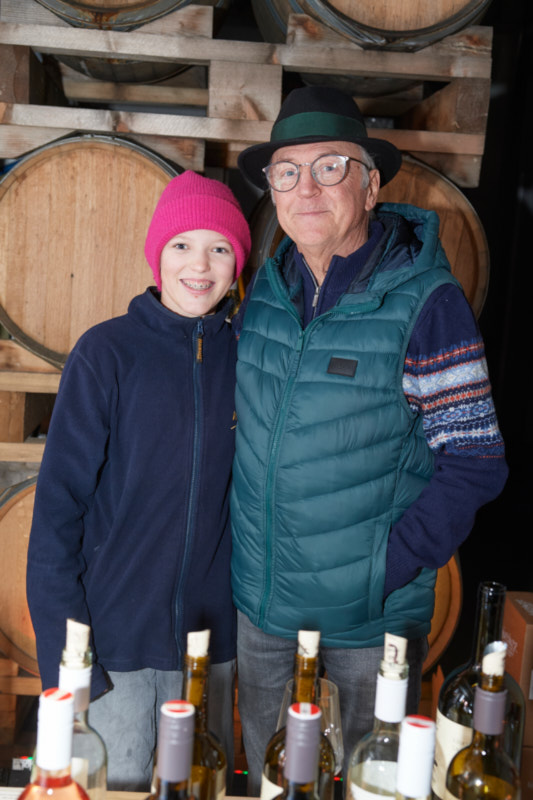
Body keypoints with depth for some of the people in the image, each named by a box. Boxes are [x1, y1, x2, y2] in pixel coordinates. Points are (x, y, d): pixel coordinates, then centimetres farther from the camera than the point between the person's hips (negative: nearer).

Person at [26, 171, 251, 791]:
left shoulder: (246, 355, -1)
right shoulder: (107, 352, -10)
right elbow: (59, 501, -9)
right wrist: (61, 642, -12)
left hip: (211, 637, 3)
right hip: (114, 635, -3)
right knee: (116, 787, 14)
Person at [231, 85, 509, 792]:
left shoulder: (426, 299, -17)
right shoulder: (266, 289, -1)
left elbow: (475, 461, -15)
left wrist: (390, 564, -20)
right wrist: (242, 532, 4)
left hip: (372, 610, -4)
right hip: (261, 597, 4)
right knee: (264, 774, 23)